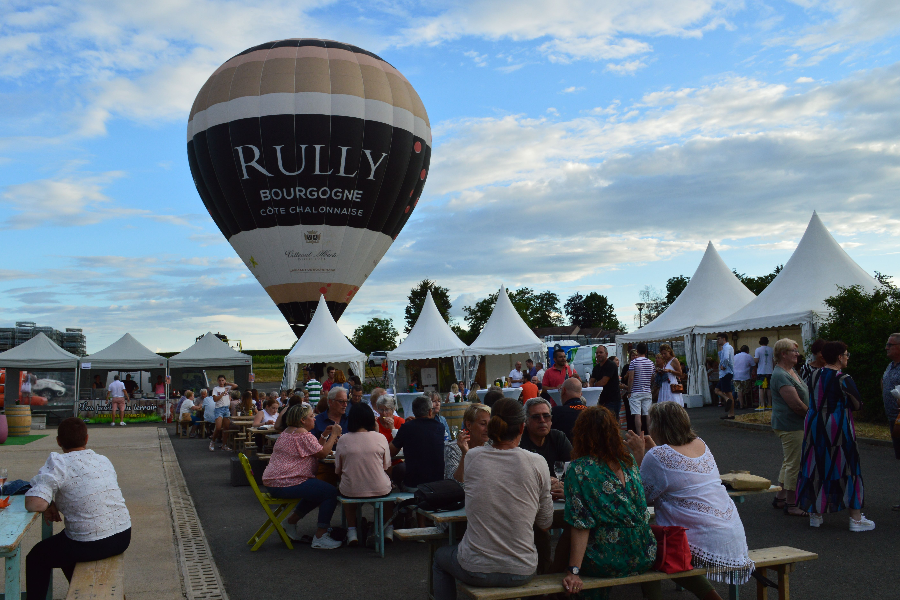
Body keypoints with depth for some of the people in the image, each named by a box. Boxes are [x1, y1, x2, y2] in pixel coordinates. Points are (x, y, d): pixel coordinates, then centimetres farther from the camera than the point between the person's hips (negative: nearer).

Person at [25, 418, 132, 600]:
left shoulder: (58, 463, -13)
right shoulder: (104, 460, 7)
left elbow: (35, 504, -24)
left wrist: (50, 506, -3)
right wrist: (58, 505, 12)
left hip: (91, 546, -6)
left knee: (37, 557, 21)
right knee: (65, 545, 36)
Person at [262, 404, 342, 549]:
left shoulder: (288, 432, 18)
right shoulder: (303, 435, -15)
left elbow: (315, 450, 18)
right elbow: (322, 453, -14)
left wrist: (325, 435, 11)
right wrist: (334, 434, -4)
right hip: (284, 484, -11)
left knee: (318, 492, 24)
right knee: (331, 492, -11)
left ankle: (292, 521, 25)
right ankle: (320, 537, -8)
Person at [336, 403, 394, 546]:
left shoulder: (344, 439, -4)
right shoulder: (380, 438, -5)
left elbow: (338, 471, 3)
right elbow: (386, 466, 6)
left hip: (351, 491, 0)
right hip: (379, 490, 0)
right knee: (389, 485, 33)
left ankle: (352, 531, 27)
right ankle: (388, 528, 34)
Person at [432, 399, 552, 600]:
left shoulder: (472, 457, -9)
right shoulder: (537, 464, -11)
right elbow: (545, 522, 0)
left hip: (475, 571, 0)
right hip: (521, 573, 1)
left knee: (440, 556, 34)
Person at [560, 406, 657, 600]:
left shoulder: (579, 470, -16)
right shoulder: (627, 460, 0)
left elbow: (581, 526, -20)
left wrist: (573, 571, -18)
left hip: (610, 561, -6)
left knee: (564, 542, 19)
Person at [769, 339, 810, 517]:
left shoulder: (791, 371, 13)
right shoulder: (780, 375, -20)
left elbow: (803, 398, 20)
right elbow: (796, 404, -23)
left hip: (794, 425, 11)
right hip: (790, 425, -11)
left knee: (789, 463, 18)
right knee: (794, 464, -5)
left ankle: (780, 497, 27)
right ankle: (791, 504, 4)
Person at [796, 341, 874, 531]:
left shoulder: (815, 376, 4)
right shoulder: (844, 379, -14)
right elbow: (858, 404, -7)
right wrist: (843, 405, 11)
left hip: (814, 427, 6)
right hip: (838, 428, -6)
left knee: (816, 468, 12)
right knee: (846, 467, 5)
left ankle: (815, 514, 18)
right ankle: (856, 518, 11)